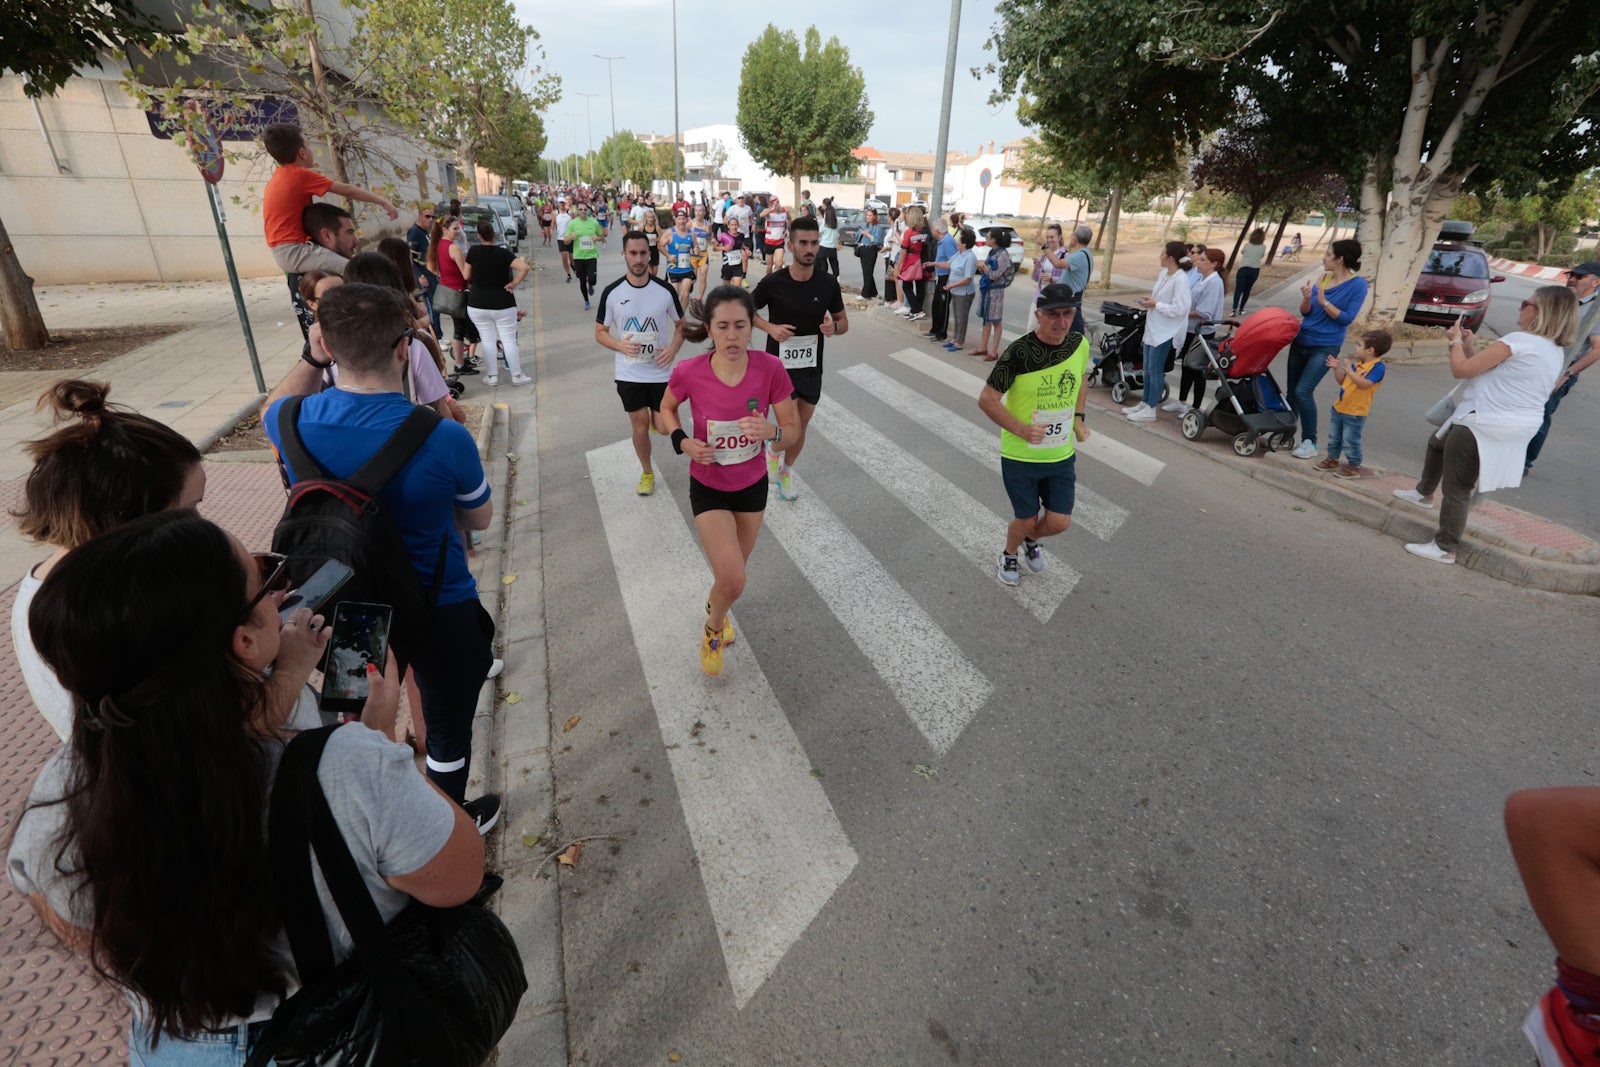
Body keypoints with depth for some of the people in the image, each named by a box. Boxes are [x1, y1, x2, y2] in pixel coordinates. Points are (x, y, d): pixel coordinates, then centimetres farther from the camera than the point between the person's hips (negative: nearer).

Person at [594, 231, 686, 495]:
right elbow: (600, 333, 2)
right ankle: (647, 473, 27)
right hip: (628, 374, 0)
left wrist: (673, 349, -14)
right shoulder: (612, 292, -6)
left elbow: (681, 325, 6)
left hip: (661, 372, 0)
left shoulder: (666, 290, -6)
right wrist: (620, 345, -19)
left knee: (663, 427, 7)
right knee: (640, 427, 4)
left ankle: (654, 416, 45)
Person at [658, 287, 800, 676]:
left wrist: (772, 432, -34)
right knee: (733, 581, -13)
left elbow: (793, 428, -11)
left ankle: (715, 605, 59)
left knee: (733, 570, 22)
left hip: (753, 484, 2)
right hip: (708, 487, -2)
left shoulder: (770, 368, -21)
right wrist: (683, 441, -19)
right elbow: (667, 408, 0)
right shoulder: (688, 372, -22)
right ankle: (714, 628, 23)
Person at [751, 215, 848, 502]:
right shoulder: (772, 283, -13)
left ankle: (785, 472, 44)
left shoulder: (828, 283, -6)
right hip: (780, 365, -4)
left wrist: (833, 328, -18)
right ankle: (773, 451, 26)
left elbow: (843, 322, 6)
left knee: (801, 427, 17)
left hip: (812, 367, 4)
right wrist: (771, 328, -17)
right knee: (791, 434, -12)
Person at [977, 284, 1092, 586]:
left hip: (1062, 454, 4)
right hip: (1020, 455, -4)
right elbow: (987, 399, -16)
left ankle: (1031, 539, 43)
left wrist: (1078, 418, 9)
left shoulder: (1080, 344, -4)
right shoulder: (1019, 352, -20)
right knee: (1026, 520, 8)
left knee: (1059, 523, 6)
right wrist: (1020, 429, -22)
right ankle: (1009, 553, 44)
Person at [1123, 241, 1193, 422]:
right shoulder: (1163, 273, 6)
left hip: (1165, 332, -9)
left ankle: (1150, 410, 8)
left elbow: (1179, 309, -22)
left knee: (1155, 370, -1)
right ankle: (1145, 403, 27)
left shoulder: (1180, 279, -19)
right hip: (1153, 328, 9)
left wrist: (1155, 304, -16)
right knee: (1147, 369, 15)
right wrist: (1150, 300, 1)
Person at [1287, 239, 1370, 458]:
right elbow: (1305, 312, 9)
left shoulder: (1358, 284, -8)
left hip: (1325, 347, -6)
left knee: (1303, 391, -15)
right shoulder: (1323, 277, 8)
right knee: (1292, 391, 9)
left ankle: (1310, 442, -5)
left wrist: (1324, 301, -20)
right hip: (1301, 341, 6)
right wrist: (1307, 298, -11)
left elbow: (1347, 318, -13)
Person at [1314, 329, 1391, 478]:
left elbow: (1365, 384, -31)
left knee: (1350, 442, -1)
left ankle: (1354, 467, 12)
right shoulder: (1357, 365, 7)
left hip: (1355, 413, -8)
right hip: (1339, 408, 8)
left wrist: (1349, 370, -31)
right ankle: (1332, 460, 34)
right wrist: (1337, 368, 2)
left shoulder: (1378, 367, -17)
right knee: (1334, 437, 19)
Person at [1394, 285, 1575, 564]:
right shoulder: (1555, 352, 12)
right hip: (1513, 427, 10)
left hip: (1482, 426, -10)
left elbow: (1461, 369, -18)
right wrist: (1470, 346, 14)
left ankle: (1445, 548, 6)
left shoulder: (1519, 340, -18)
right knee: (1438, 443, 34)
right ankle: (1424, 492, 53)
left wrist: (1456, 341, 0)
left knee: (1457, 489, -2)